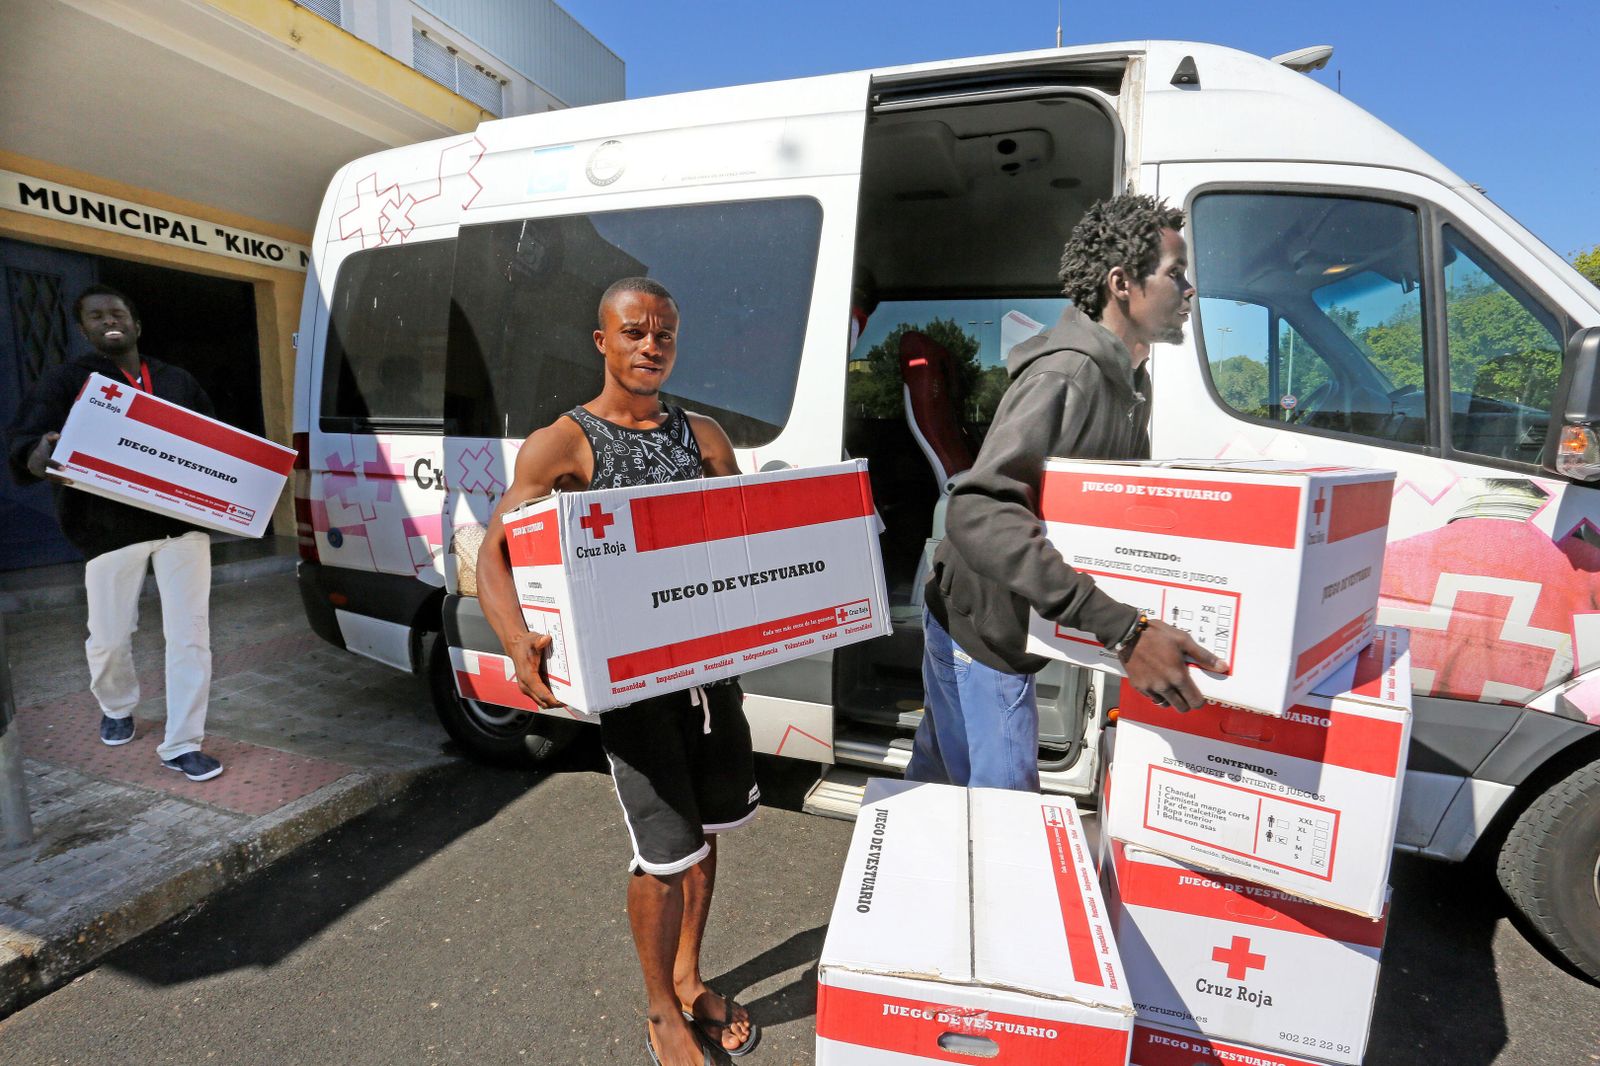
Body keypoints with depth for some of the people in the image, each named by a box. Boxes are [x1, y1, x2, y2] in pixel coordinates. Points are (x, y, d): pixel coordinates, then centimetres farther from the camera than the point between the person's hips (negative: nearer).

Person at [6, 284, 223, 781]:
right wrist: (39, 457, -30)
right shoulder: (66, 380, 6)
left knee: (190, 634, -2)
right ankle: (116, 708, 40)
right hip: (109, 529, -1)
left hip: (183, 522, 2)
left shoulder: (178, 381, 16)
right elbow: (23, 448, -6)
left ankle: (182, 745, 6)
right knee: (109, 638, 9)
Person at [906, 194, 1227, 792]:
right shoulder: (1069, 374, -25)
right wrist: (1120, 629, -43)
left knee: (940, 774, 24)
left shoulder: (1131, 382, 8)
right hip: (985, 630, -9)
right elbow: (977, 512, -38)